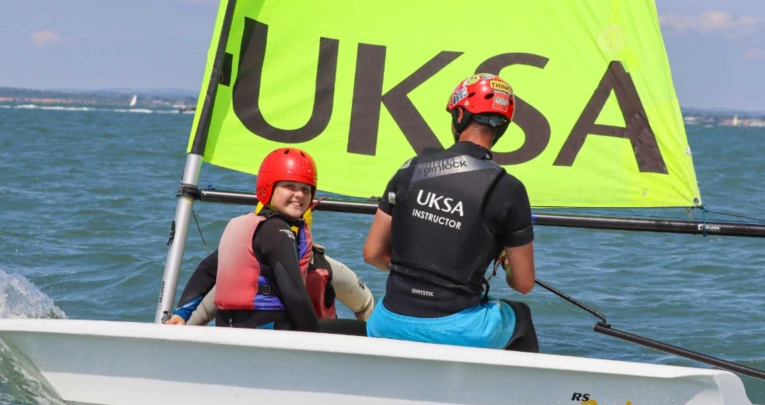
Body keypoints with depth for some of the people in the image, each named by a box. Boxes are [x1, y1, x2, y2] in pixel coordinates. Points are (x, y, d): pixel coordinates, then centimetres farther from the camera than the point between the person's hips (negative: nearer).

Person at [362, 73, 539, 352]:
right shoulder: (507, 190, -8)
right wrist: (505, 263, 24)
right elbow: (523, 284, 0)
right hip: (458, 332, -2)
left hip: (394, 326, 2)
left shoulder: (411, 170, 2)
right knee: (521, 316, 31)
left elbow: (372, 253, 6)